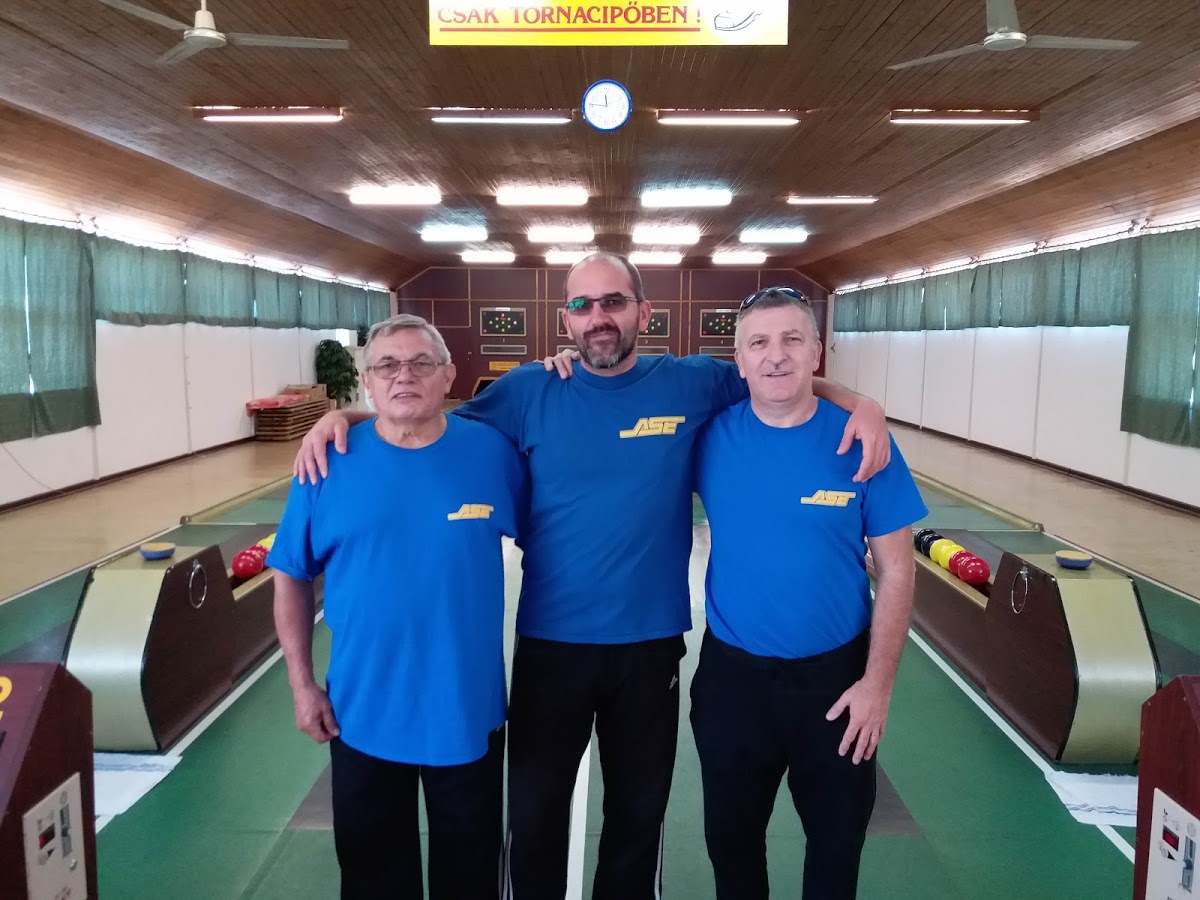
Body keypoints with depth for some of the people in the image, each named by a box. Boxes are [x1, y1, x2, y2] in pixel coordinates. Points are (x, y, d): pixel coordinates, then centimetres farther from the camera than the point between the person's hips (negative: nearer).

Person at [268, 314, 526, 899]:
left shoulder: (492, 452, -9)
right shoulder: (330, 463, -8)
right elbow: (291, 577, 0)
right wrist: (301, 683, -1)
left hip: (469, 709, 0)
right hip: (363, 712, 1)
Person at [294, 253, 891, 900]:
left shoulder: (690, 385, -4)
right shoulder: (530, 391, -6)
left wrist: (861, 404, -8)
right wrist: (340, 415, -11)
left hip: (651, 644, 1)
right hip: (550, 644, 0)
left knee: (638, 816, 21)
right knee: (533, 820, 15)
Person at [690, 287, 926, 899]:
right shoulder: (711, 436, -9)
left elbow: (895, 570, -6)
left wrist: (877, 681, -8)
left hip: (835, 677, 0)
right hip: (731, 675, 1)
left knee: (838, 840, 20)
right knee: (731, 838, 20)